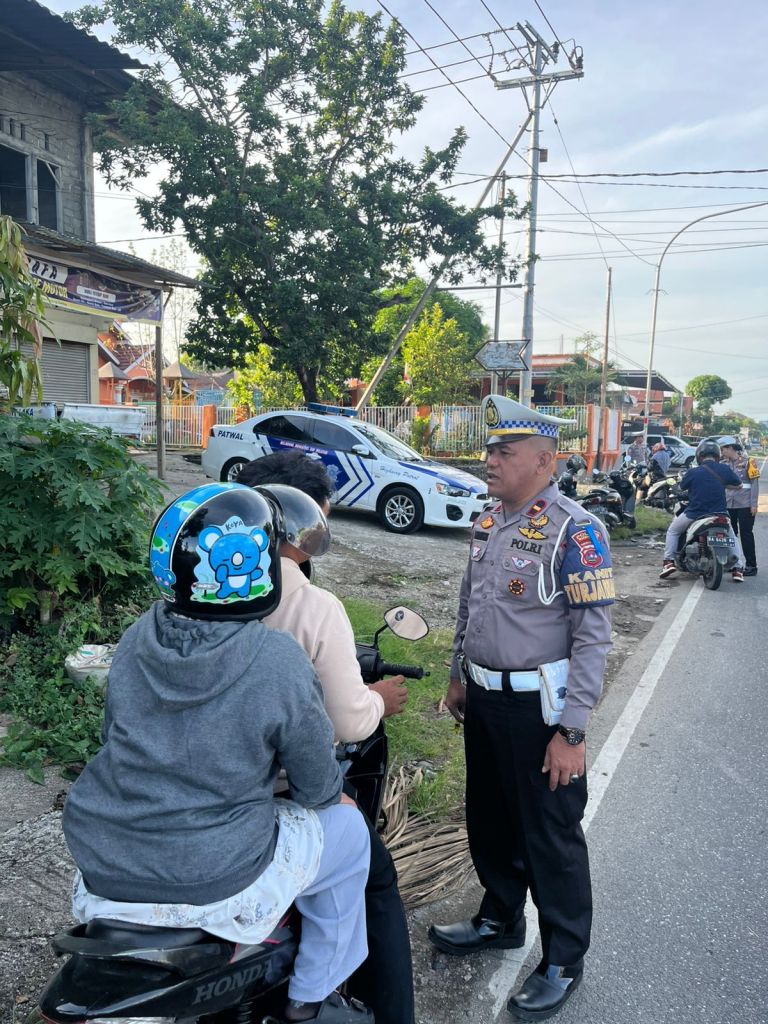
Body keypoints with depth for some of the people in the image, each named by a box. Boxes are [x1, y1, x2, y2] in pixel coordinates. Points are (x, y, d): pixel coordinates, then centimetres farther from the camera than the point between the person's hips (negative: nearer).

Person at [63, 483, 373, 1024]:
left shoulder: (136, 638, -6)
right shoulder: (281, 664, -21)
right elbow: (318, 789, -8)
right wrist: (334, 794, 15)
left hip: (102, 874, 6)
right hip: (213, 887, -5)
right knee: (347, 828, 16)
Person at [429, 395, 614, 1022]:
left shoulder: (573, 530, -18)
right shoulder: (490, 522, 7)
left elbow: (593, 636, -19)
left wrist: (572, 732, -20)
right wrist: (460, 676, 19)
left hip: (540, 709, -7)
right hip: (485, 700, 8)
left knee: (551, 839, 8)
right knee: (489, 822, 22)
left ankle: (564, 960, 30)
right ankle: (500, 919, 44)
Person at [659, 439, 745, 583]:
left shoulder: (693, 472, -10)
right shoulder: (724, 470, -3)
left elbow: (681, 488, 5)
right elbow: (739, 485, 12)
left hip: (695, 514, -2)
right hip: (719, 515, 2)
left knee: (673, 531, 20)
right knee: (733, 537, 26)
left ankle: (669, 561, 7)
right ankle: (738, 569, 15)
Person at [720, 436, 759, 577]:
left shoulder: (747, 462, -5)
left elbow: (754, 483, -8)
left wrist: (754, 504, -13)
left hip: (745, 505, -6)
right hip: (729, 505, 6)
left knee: (746, 534, -3)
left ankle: (751, 565, 3)